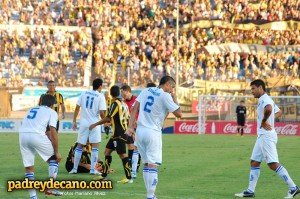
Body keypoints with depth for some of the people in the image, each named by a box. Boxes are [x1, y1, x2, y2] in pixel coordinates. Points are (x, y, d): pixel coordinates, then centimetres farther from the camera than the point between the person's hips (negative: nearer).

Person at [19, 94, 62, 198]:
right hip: (36, 135, -4)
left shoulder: (32, 109, 31)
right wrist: (57, 152, 5)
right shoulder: (51, 112, 15)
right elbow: (53, 132, 4)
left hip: (22, 135, 4)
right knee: (54, 158, 16)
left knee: (28, 167, 11)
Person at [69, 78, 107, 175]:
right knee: (95, 146, 2)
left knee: (80, 145, 11)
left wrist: (74, 121, 14)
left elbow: (77, 108, 7)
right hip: (94, 123, -4)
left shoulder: (84, 93, 6)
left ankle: (74, 168, 13)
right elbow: (101, 112, -11)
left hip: (84, 123, 4)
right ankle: (93, 169, -2)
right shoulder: (100, 96, -6)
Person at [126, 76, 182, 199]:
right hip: (153, 133, -6)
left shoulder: (146, 91, 11)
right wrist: (174, 98, 5)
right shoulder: (165, 96, -7)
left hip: (140, 131, 6)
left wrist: (130, 126, 3)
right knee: (153, 165, -6)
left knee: (146, 164, 13)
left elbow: (135, 108, 6)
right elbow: (179, 114, -6)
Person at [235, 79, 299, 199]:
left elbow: (269, 109, -37)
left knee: (273, 164, -13)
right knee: (254, 163, 10)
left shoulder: (264, 99, -13)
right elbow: (279, 112, 34)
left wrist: (263, 122, -22)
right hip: (262, 136, 11)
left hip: (267, 136, -11)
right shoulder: (266, 100, 19)